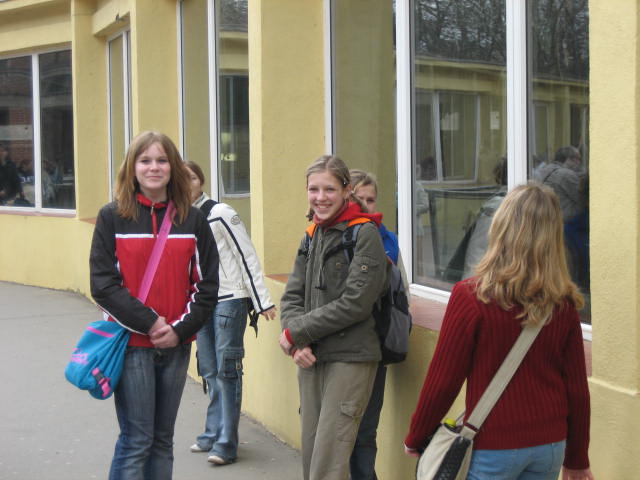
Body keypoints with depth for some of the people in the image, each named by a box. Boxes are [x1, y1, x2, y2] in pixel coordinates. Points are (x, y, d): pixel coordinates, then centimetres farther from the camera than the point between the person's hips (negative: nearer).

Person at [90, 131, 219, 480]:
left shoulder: (192, 220, 6)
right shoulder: (112, 217, -2)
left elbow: (206, 284, 4)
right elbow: (103, 284, -7)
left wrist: (181, 328, -9)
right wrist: (148, 322, -14)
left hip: (176, 346, 3)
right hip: (131, 345, -3)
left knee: (162, 440, 12)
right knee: (136, 441, -2)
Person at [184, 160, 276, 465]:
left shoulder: (220, 214, -10)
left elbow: (247, 256, -10)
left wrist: (262, 302, -13)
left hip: (230, 300, -6)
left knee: (227, 370, -5)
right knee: (209, 370, 11)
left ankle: (226, 443, 0)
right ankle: (214, 434, 23)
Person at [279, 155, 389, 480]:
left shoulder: (365, 234, -8)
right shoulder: (312, 235, 12)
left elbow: (355, 303, -16)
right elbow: (292, 297, 9)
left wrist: (296, 332, -11)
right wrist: (299, 343, -9)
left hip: (350, 358, -7)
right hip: (311, 358, 7)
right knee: (310, 451, 11)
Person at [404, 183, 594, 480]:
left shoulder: (470, 297, -15)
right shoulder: (564, 304, -3)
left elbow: (442, 382, -11)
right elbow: (577, 389, 3)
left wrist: (415, 439, 5)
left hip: (494, 447, -4)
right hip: (550, 445, 4)